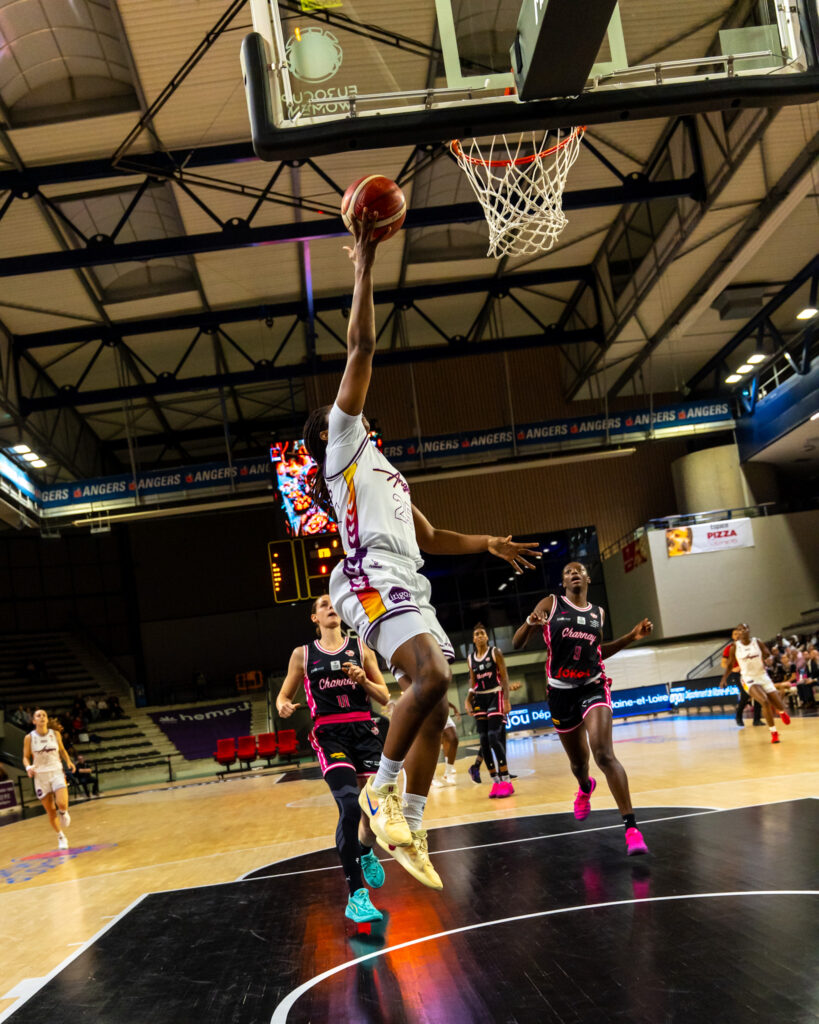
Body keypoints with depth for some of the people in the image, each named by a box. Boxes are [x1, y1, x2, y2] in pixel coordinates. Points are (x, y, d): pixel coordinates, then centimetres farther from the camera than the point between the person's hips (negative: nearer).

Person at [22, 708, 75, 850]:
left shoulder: (55, 734, 1)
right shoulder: (29, 738, -4)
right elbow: (26, 757, 4)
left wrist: (68, 761, 2)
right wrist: (28, 767, -16)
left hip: (56, 772, 0)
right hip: (40, 775, 0)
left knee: (62, 804, -22)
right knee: (50, 811, 4)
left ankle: (63, 813, 16)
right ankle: (61, 838, 25)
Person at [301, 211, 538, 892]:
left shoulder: (380, 469, 33)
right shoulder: (343, 442, 9)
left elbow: (430, 537, 36)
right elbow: (361, 346, 0)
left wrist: (486, 543, 25)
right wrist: (365, 261, 0)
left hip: (409, 583, 9)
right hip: (375, 579, -9)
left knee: (432, 707, 2)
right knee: (432, 677, -28)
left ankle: (410, 832, 6)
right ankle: (382, 786, -11)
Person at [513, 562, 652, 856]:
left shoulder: (598, 613, 11)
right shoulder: (550, 604, 1)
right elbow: (517, 644, -3)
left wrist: (631, 637, 13)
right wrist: (530, 623, -25)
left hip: (593, 687, 0)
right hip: (561, 691, 0)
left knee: (603, 753, -22)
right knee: (578, 762, 14)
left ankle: (631, 827, -24)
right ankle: (585, 788, 53)